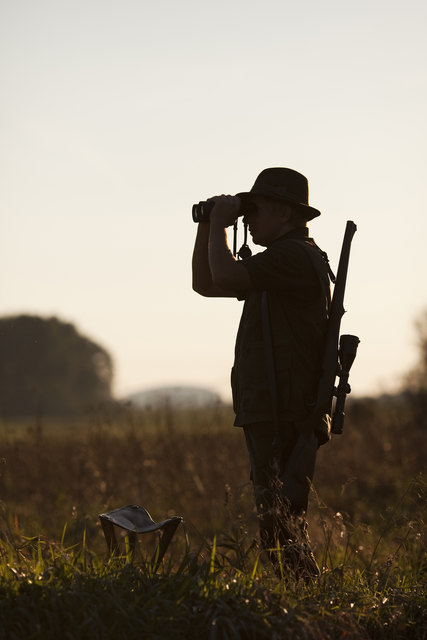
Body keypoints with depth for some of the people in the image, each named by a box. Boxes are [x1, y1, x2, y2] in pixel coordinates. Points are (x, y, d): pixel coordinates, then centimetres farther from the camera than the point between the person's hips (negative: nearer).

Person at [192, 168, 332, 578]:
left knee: (280, 527, -12)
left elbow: (225, 277, -24)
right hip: (269, 417, 11)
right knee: (279, 524, 13)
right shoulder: (280, 260, 20)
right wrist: (207, 226, 14)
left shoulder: (295, 256, -12)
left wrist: (220, 224, -8)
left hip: (284, 418, -11)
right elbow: (205, 284, 25)